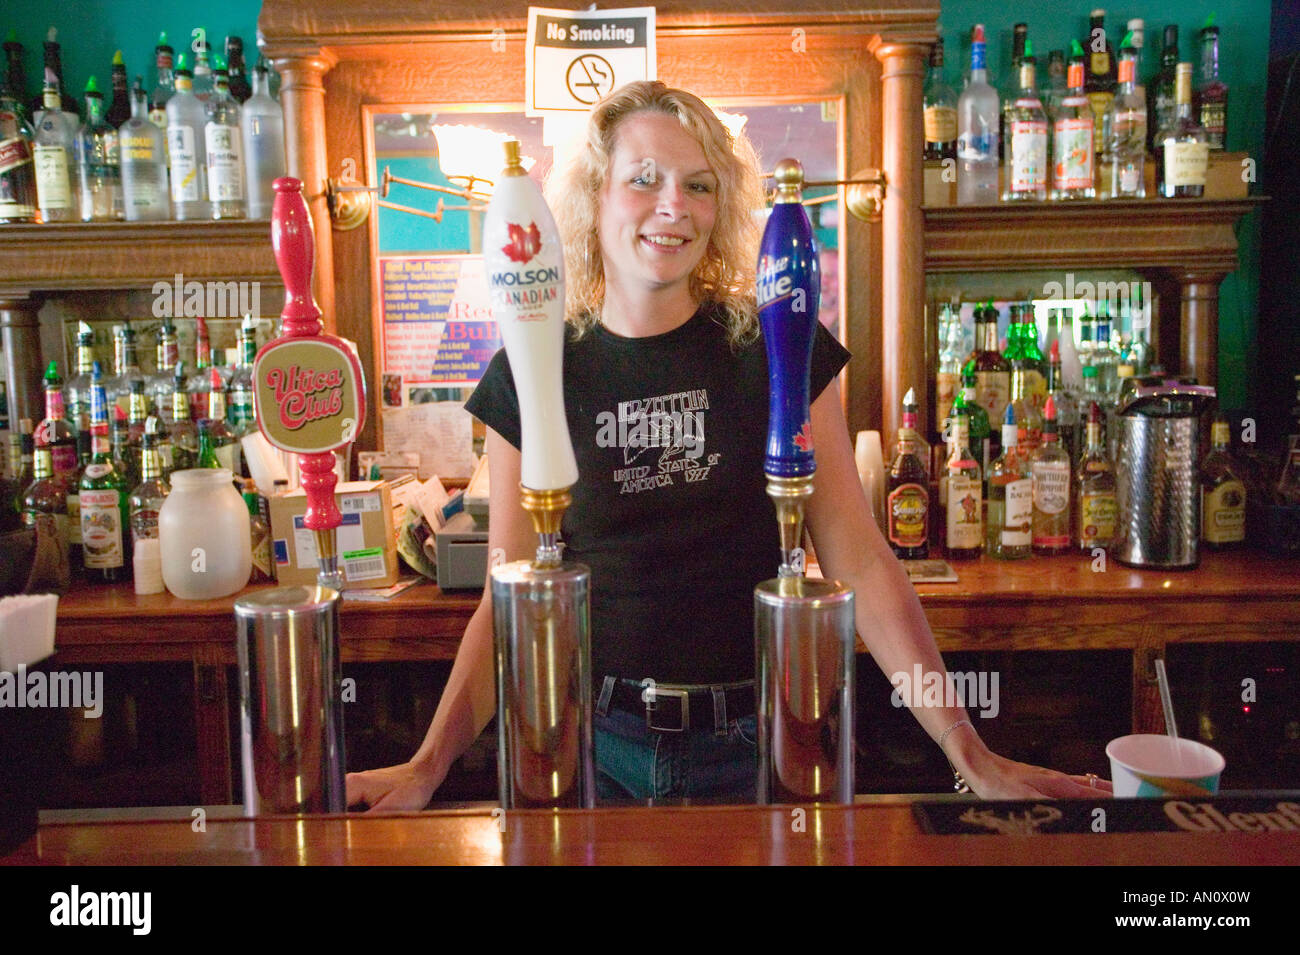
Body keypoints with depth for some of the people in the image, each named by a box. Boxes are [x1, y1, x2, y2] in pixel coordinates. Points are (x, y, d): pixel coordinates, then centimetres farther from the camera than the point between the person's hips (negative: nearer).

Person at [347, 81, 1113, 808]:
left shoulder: (776, 348, -5)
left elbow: (860, 562, -6)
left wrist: (970, 754, -11)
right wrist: (428, 765, -12)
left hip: (752, 740, 0)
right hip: (597, 741, 1)